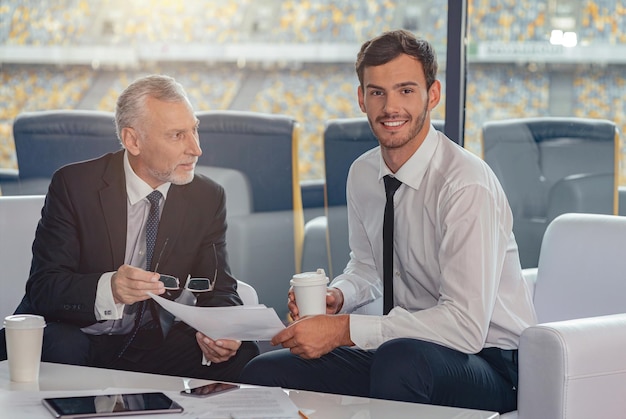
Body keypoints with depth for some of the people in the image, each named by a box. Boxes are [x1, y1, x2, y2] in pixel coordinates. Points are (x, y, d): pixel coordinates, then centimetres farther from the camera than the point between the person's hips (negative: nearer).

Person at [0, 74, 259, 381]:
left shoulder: (208, 198, 3)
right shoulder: (73, 185, -8)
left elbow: (219, 291, 3)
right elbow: (42, 288, -14)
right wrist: (108, 289, -35)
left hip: (157, 345, 3)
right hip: (78, 337, -3)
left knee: (241, 357, -23)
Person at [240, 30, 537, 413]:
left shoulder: (467, 185, -21)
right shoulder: (363, 174, 4)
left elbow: (467, 326, -26)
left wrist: (344, 329, -25)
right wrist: (335, 296, -2)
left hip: (488, 364, -7)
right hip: (399, 352, 7)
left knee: (399, 358, -39)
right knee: (262, 374, -7)